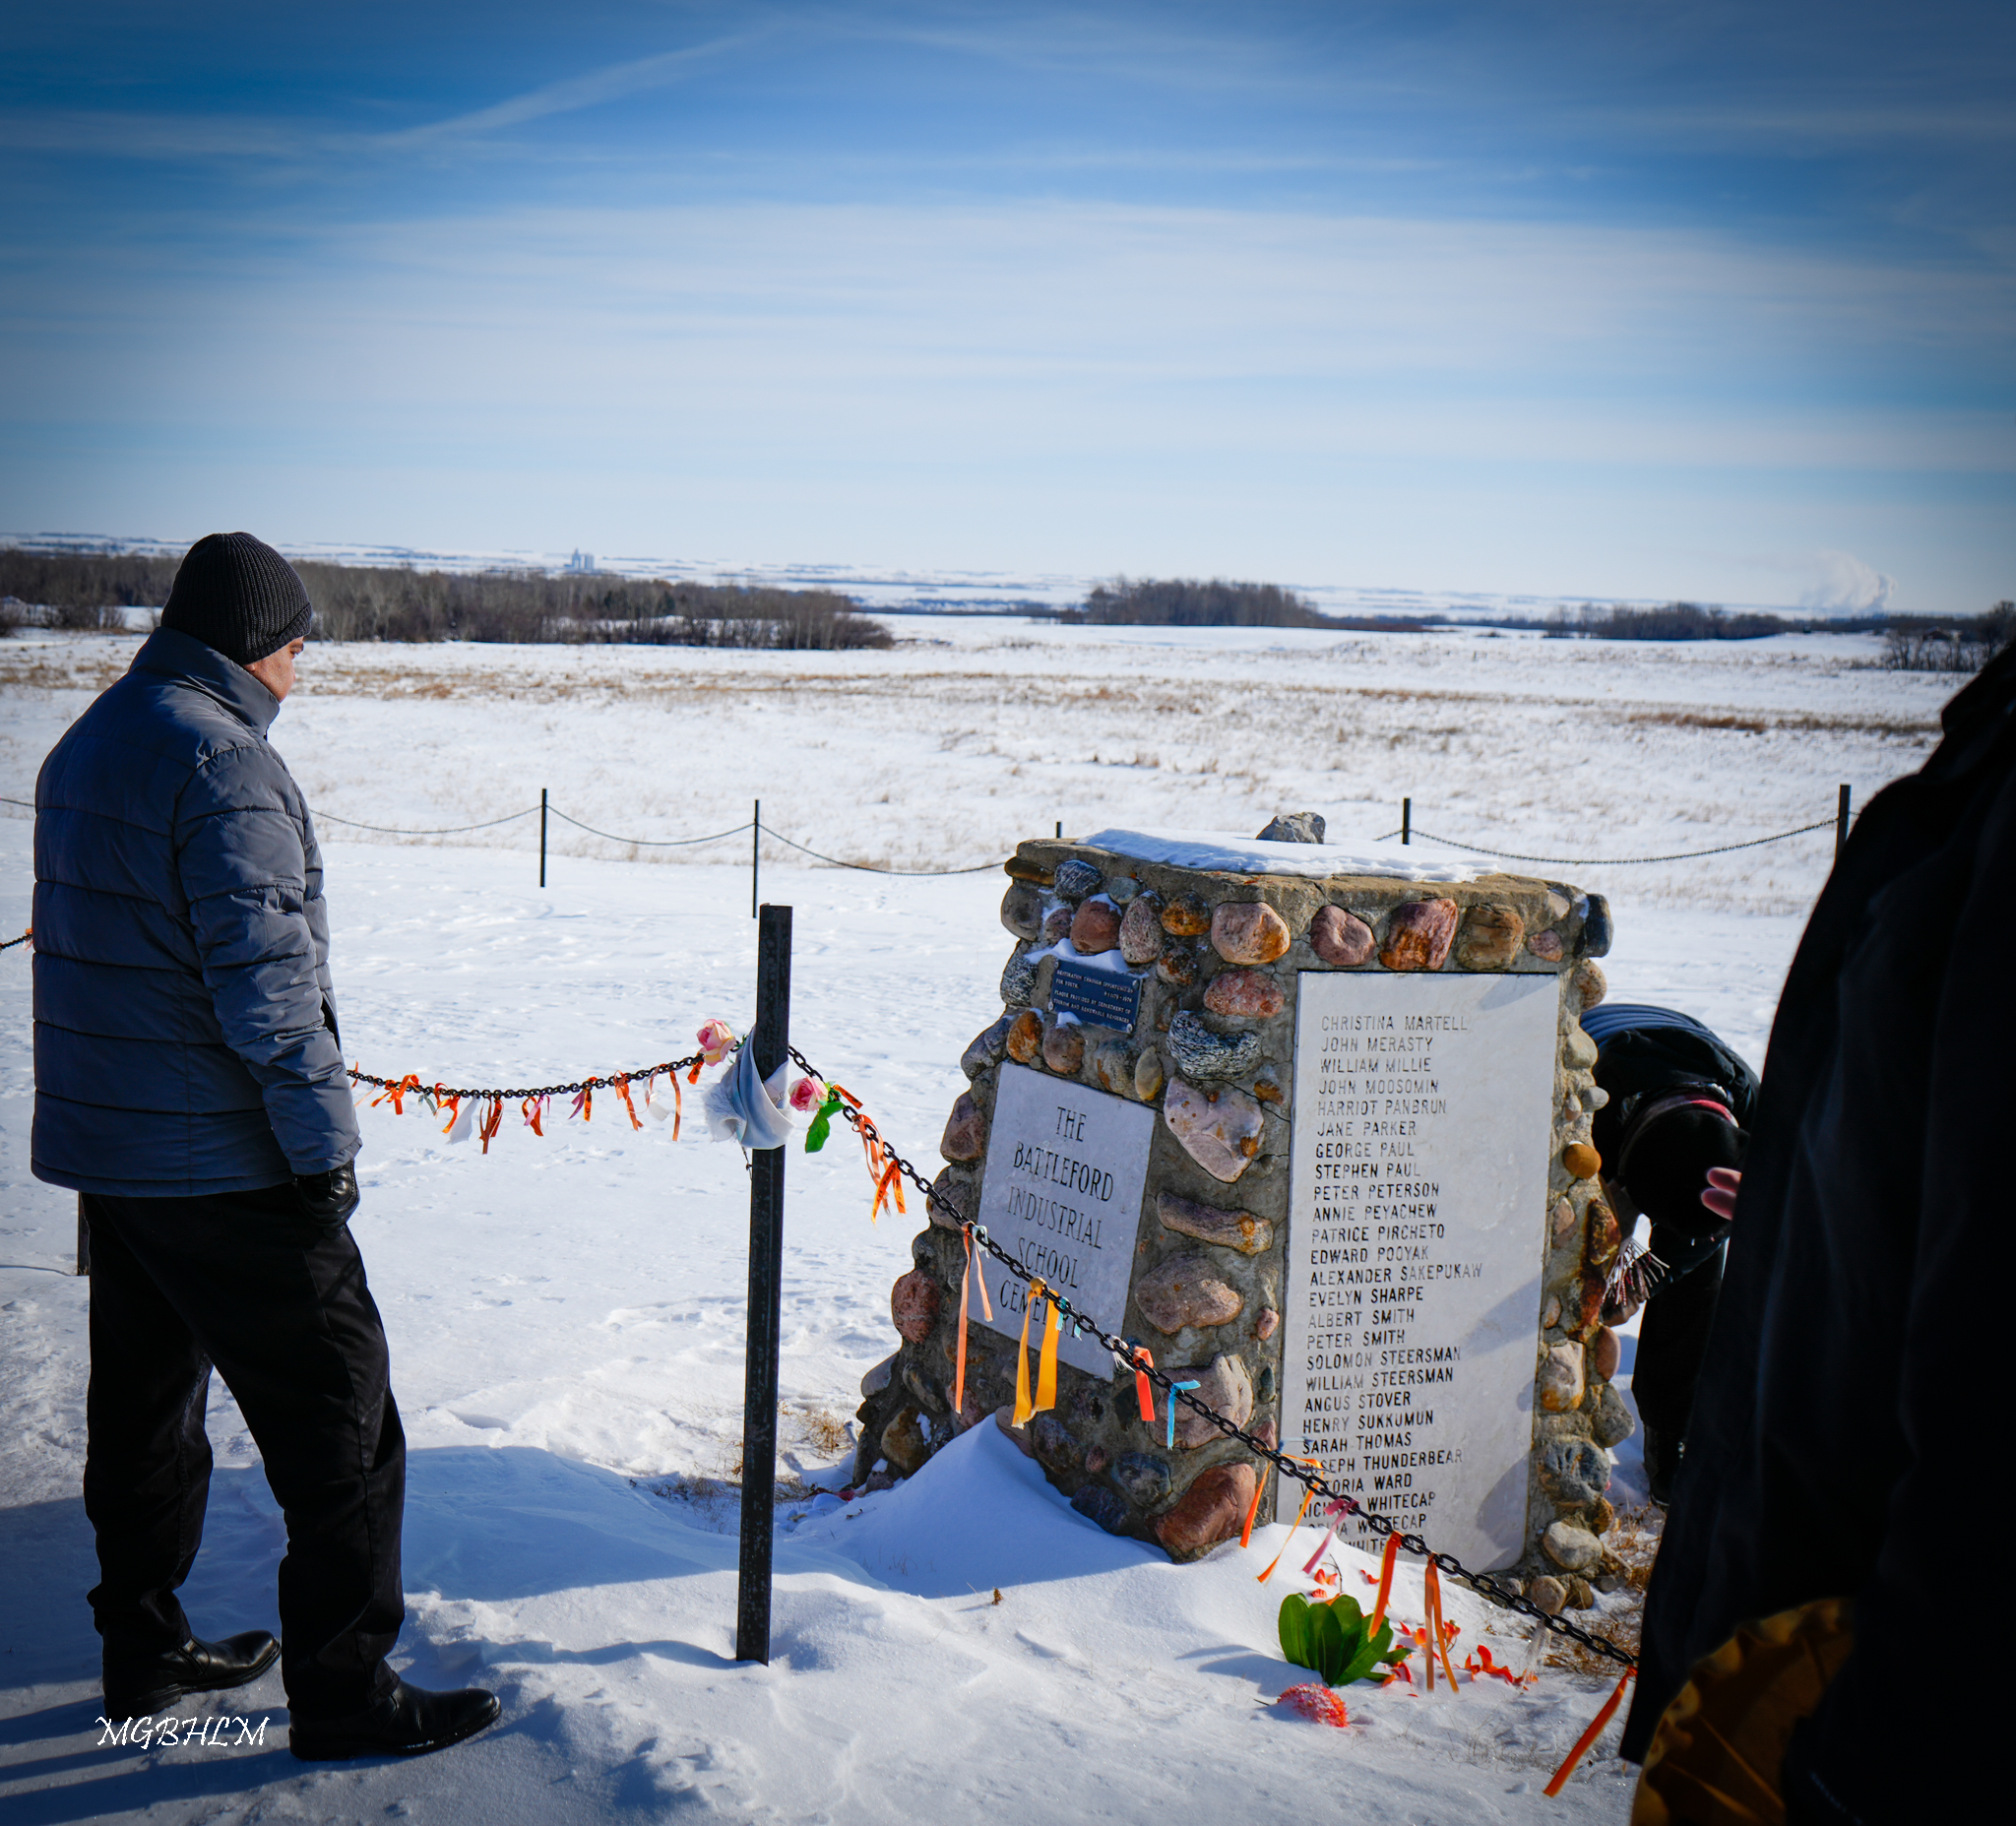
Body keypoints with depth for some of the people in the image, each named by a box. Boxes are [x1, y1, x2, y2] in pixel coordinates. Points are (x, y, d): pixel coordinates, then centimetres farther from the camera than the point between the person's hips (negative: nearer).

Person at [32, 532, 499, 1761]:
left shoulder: (87, 746, 13)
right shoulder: (224, 758, -18)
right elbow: (265, 973, -22)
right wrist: (324, 1141, -17)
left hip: (104, 1149, 10)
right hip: (224, 1165, -10)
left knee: (145, 1403, 19)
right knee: (340, 1420, -2)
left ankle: (146, 1652, 31)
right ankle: (343, 1691, 5)